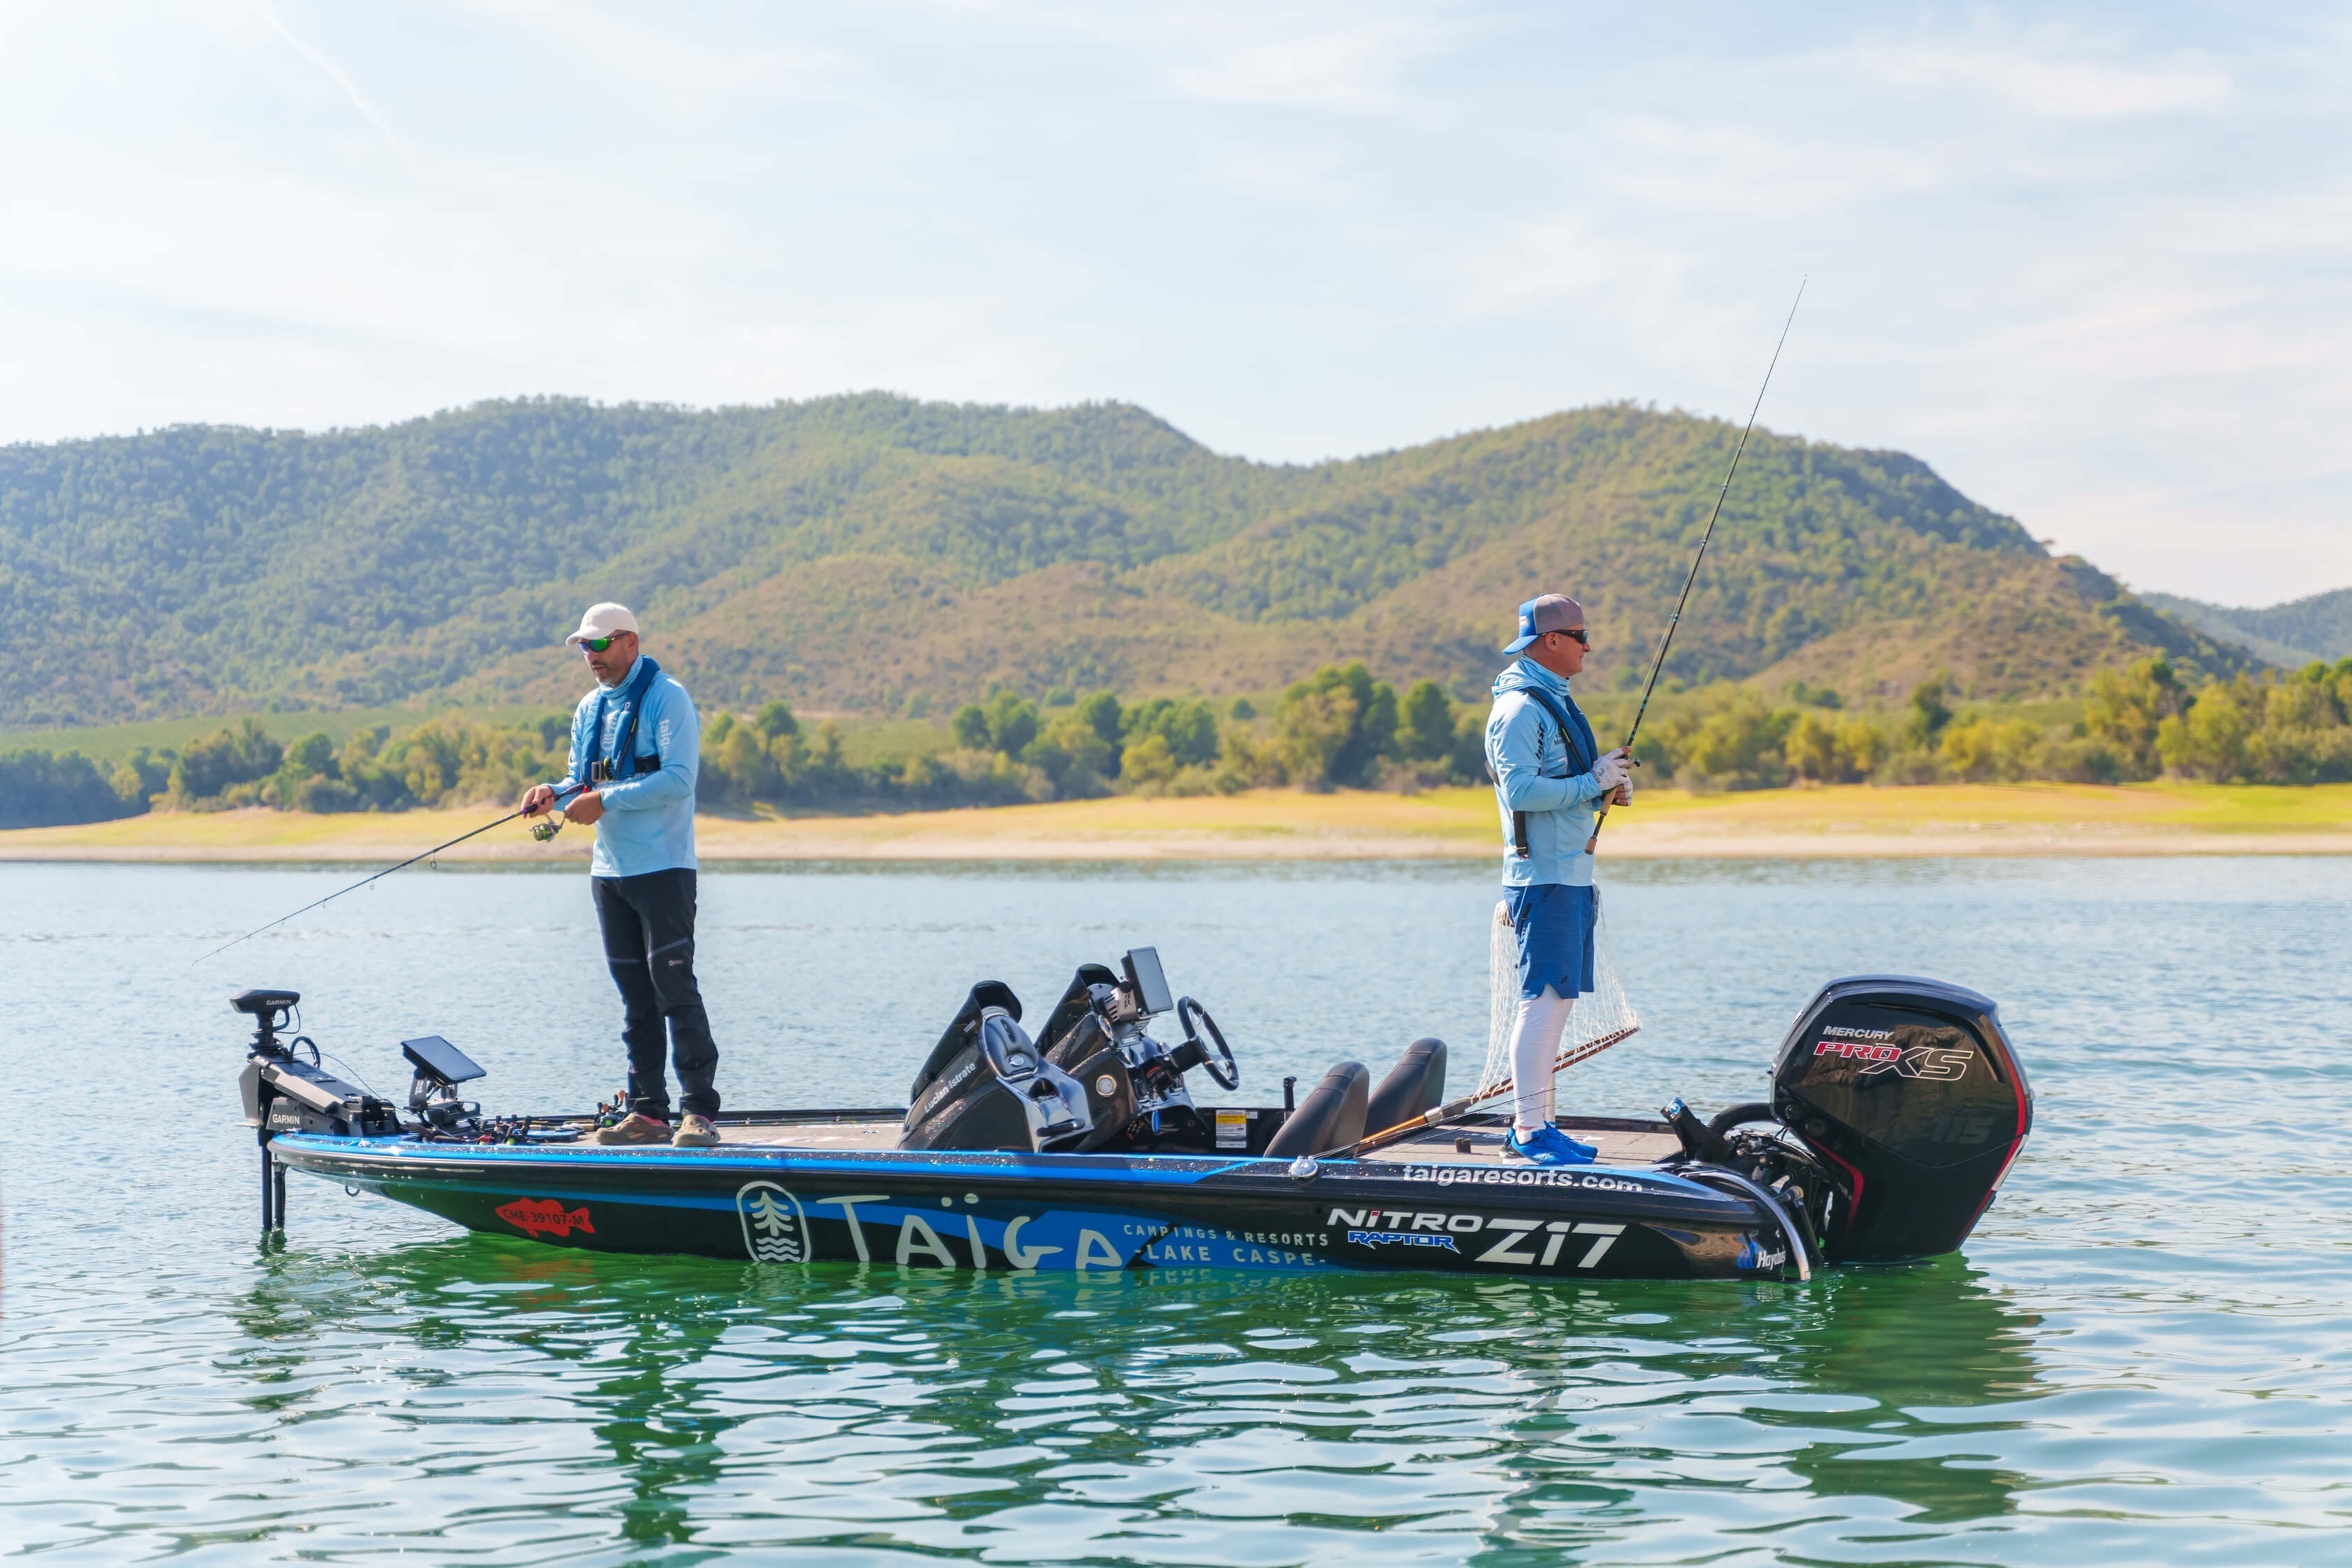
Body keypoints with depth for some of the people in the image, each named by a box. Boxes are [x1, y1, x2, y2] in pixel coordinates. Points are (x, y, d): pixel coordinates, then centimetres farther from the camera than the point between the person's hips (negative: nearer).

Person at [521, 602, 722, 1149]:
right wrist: (555, 792, -3)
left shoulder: (666, 698, -8)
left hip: (662, 866, -8)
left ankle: (700, 1110, -11)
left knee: (674, 985, -12)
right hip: (609, 869, 8)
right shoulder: (590, 708, 16)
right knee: (635, 995, 9)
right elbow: (582, 776, 20)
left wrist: (605, 801, -20)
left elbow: (679, 778, -18)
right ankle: (648, 1112, 13)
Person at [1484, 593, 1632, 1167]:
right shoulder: (1519, 708, -13)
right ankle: (1529, 1130, -9)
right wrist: (1594, 782, -16)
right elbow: (1520, 790, -23)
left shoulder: (1556, 702, 19)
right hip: (1543, 876, -10)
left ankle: (1533, 1122, 17)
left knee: (1558, 997, 11)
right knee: (1542, 997, -10)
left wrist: (1611, 783, 8)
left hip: (1571, 874, 10)